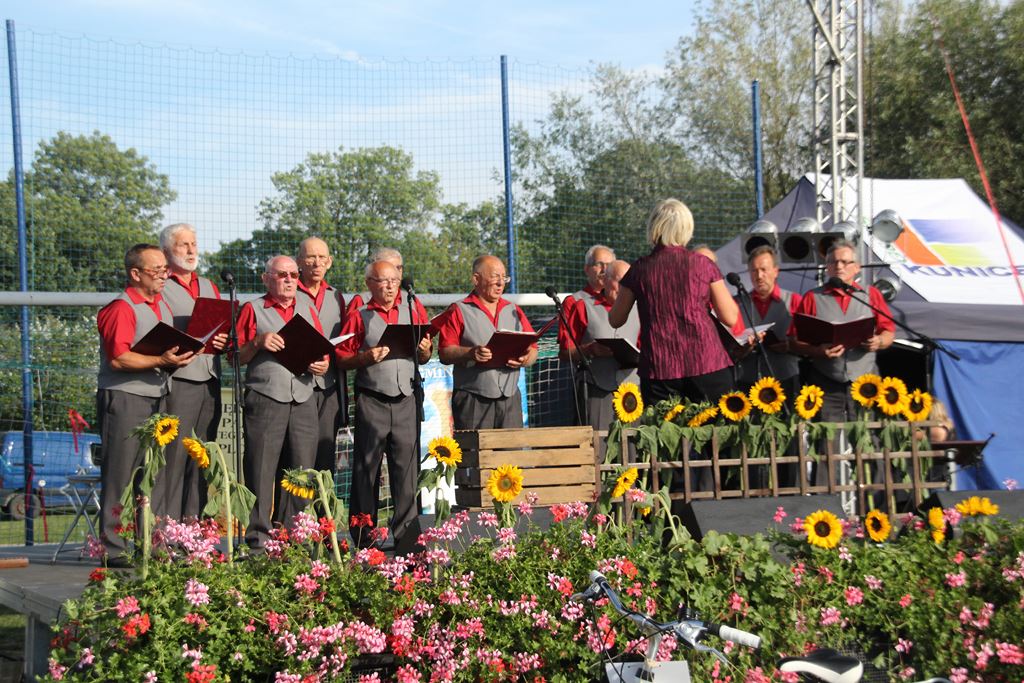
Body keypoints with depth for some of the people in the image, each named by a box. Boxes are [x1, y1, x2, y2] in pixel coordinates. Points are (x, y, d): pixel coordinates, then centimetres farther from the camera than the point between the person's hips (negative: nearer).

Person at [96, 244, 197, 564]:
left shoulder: (162, 306, 18)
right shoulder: (121, 309, -10)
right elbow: (118, 359, -19)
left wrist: (180, 356, 5)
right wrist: (161, 361, -23)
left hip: (157, 398, 8)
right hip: (124, 398, -8)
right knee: (120, 476, -5)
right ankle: (114, 549, -2)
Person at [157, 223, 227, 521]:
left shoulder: (209, 287, 22)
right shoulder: (159, 287, -1)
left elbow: (225, 329, 22)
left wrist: (223, 340, 0)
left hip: (210, 382, 7)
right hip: (178, 381, -7)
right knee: (173, 456, -9)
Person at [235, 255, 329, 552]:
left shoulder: (308, 311, 20)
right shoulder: (253, 310, 8)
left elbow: (324, 353, 21)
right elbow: (237, 357, 6)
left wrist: (322, 365, -1)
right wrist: (258, 342, -12)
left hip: (304, 401, 4)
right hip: (265, 400, -4)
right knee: (261, 472, -5)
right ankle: (258, 539, 0)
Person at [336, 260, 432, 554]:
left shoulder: (413, 313, 14)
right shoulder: (360, 317, 5)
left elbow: (424, 358, 20)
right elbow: (341, 359, 1)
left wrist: (425, 351, -2)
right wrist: (366, 357, -15)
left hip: (406, 400, 3)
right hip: (371, 401, -3)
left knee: (407, 469, 0)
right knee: (366, 470, 2)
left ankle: (408, 539, 5)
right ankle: (363, 540, 9)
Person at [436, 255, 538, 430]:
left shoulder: (514, 311, 18)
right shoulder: (459, 311, 3)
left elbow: (532, 349, 15)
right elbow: (445, 354, -5)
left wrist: (525, 359, -8)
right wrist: (470, 353, -23)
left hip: (510, 398, 4)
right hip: (473, 400, -4)